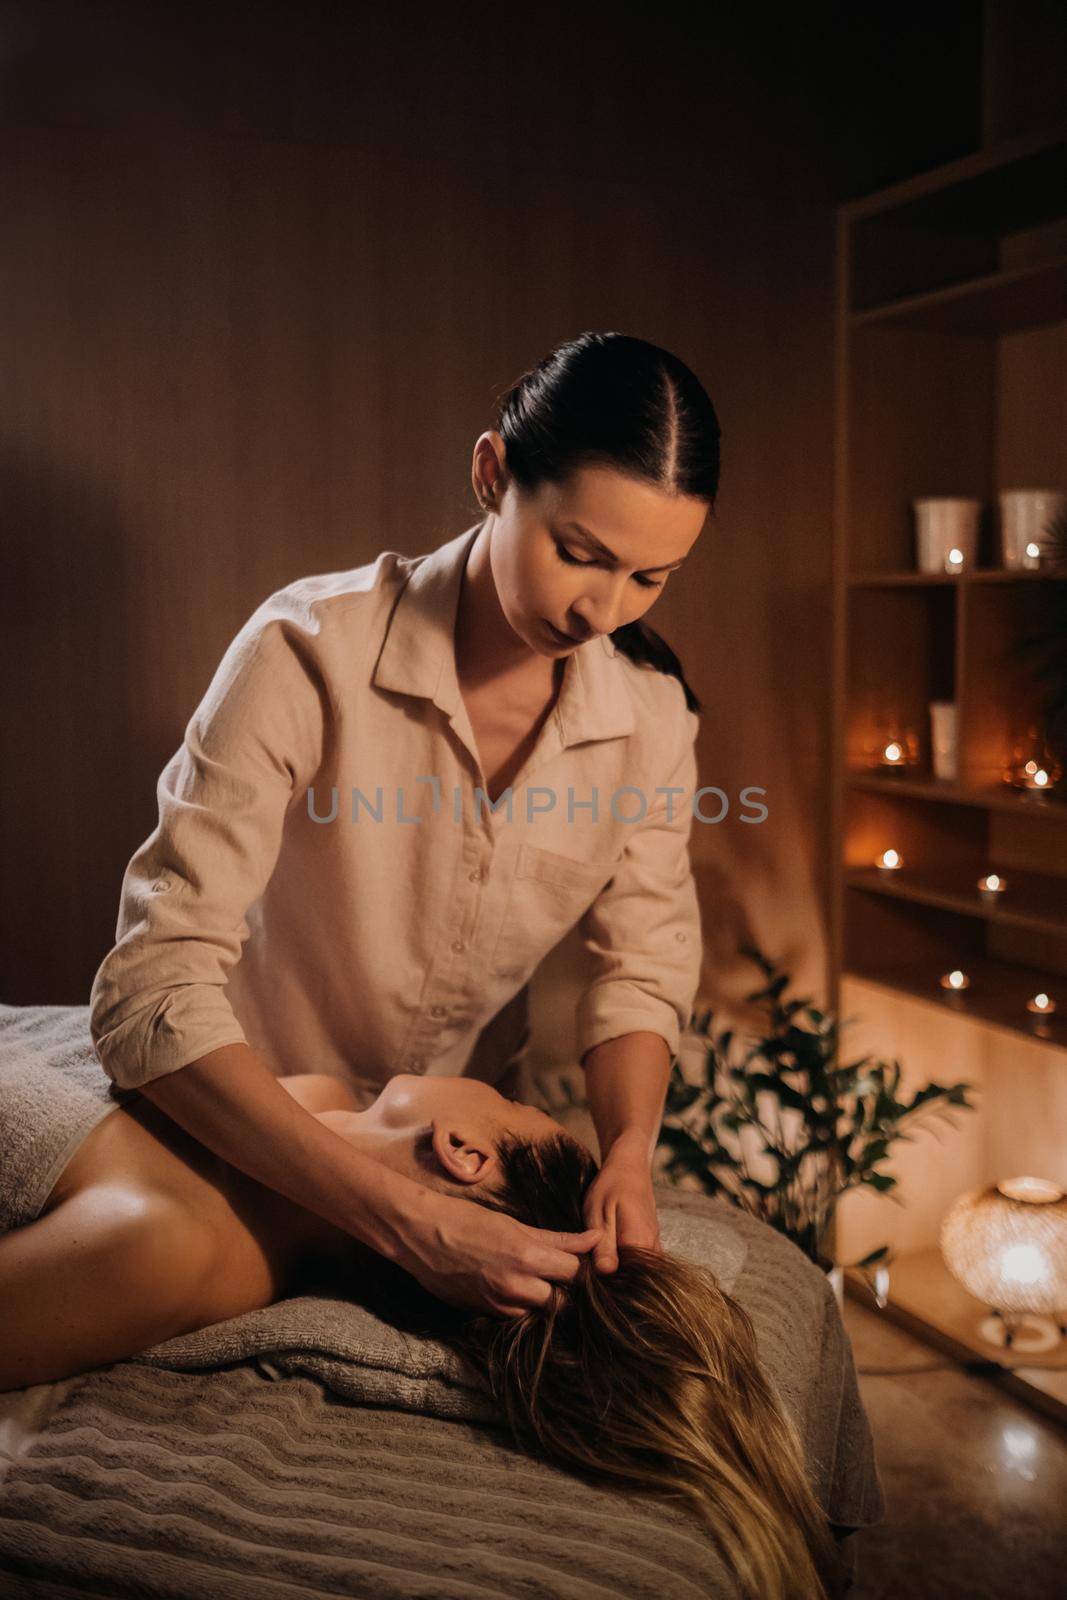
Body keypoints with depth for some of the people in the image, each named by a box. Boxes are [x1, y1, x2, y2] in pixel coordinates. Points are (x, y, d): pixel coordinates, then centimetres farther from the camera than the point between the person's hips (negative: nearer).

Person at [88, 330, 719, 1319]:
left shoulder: (651, 713, -12)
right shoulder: (309, 655, -27)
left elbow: (642, 968, -6)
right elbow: (153, 994, -32)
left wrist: (628, 1153, -27)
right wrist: (406, 1222, -39)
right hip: (255, 1135, -3)